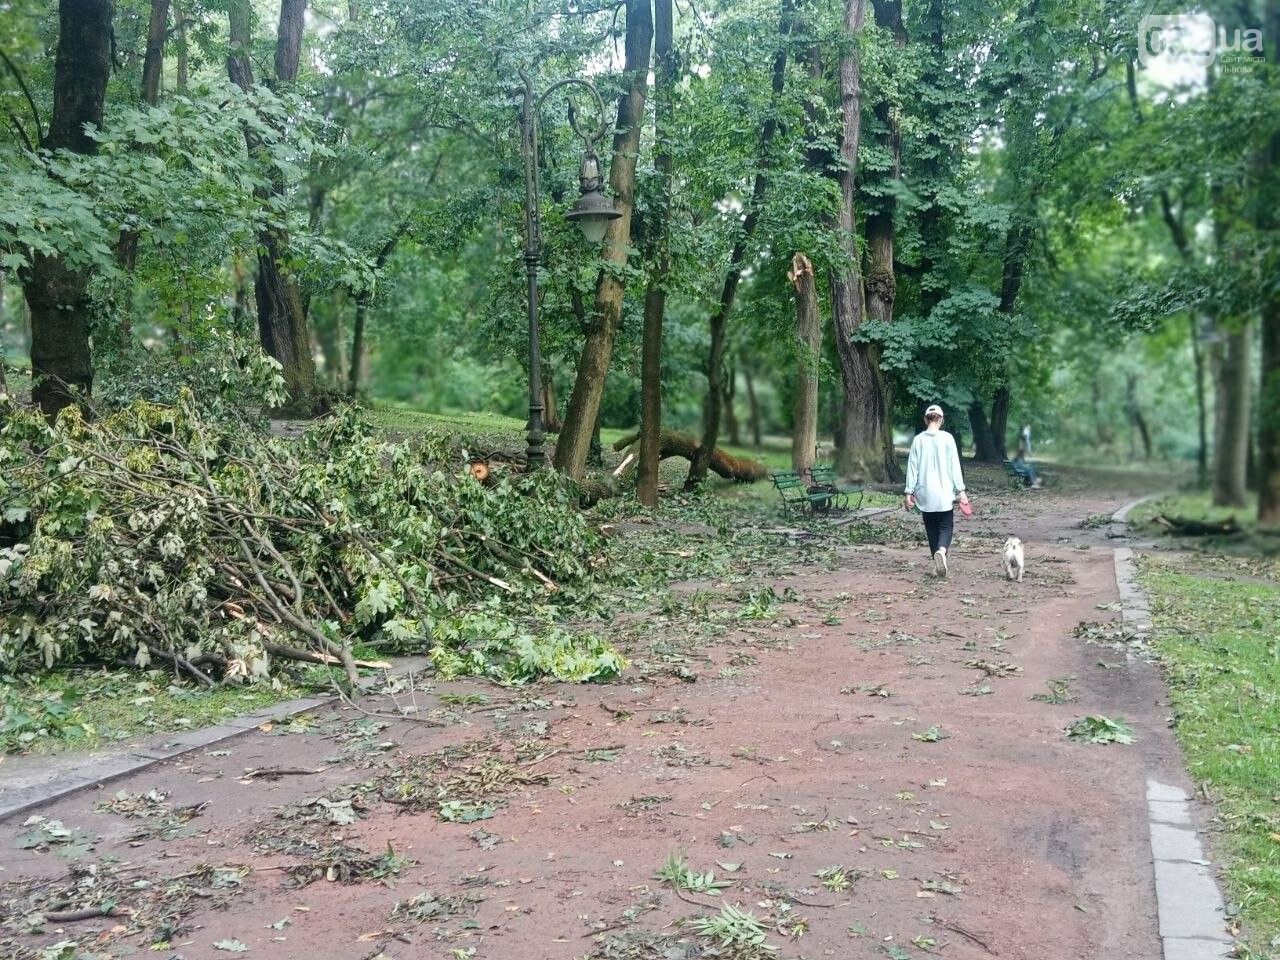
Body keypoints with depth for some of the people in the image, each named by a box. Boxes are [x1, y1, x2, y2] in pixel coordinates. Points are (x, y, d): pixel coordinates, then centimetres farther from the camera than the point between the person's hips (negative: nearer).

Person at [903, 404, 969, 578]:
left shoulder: (918, 440, -1)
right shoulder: (947, 438, -4)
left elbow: (912, 467, 0)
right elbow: (955, 466, -4)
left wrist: (909, 492, 5)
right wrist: (960, 490, 1)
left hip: (925, 493, 1)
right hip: (945, 493, -1)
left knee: (931, 528, 13)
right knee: (946, 526, 5)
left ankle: (938, 564, 13)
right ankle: (941, 551, -24)